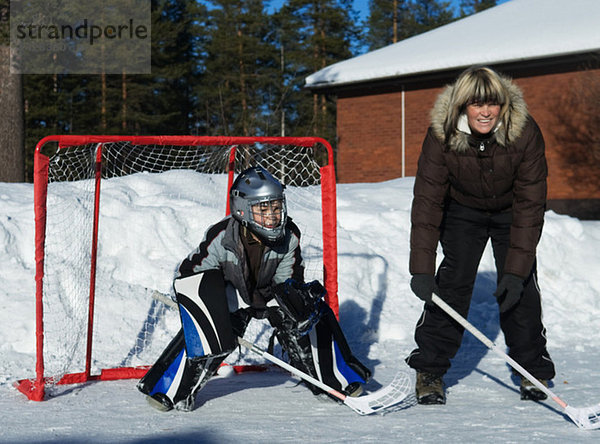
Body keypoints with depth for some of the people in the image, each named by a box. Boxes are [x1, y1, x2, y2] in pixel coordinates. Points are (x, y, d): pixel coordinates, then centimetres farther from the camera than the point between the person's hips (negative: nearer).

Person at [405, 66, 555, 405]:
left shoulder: (525, 133, -30)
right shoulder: (442, 135, -28)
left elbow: (530, 204, -26)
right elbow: (427, 201, -25)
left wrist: (516, 269, -31)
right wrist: (421, 268, -32)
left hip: (510, 211, 0)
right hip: (462, 210, 0)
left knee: (521, 287, -9)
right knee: (452, 282, -12)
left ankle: (534, 372, 7)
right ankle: (429, 370, -3)